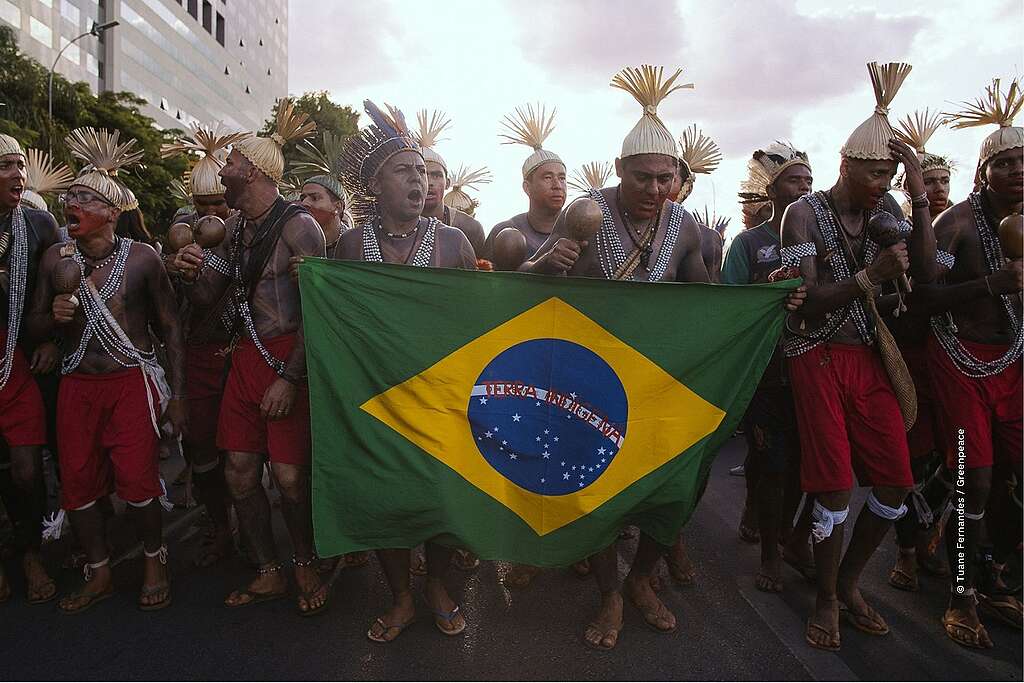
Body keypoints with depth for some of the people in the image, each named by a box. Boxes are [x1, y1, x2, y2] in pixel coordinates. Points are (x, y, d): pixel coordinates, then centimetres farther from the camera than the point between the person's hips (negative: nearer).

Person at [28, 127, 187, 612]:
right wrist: (54, 316, -13)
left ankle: (155, 560, 21)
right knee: (77, 485, 7)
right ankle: (99, 574, 28)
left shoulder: (142, 257, -5)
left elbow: (170, 330, -1)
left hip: (133, 383, -4)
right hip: (76, 386, 4)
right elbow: (34, 329, 12)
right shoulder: (55, 259, 4)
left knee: (137, 482, -6)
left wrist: (177, 396, -3)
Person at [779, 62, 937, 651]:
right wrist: (872, 275, -26)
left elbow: (926, 272, -2)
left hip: (872, 358, 6)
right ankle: (827, 599, 18)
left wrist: (920, 196, -7)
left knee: (897, 483, 5)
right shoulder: (805, 213, -5)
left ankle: (850, 581, 28)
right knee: (835, 485, -4)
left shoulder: (885, 208, 10)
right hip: (820, 357, -5)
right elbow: (809, 300, -12)